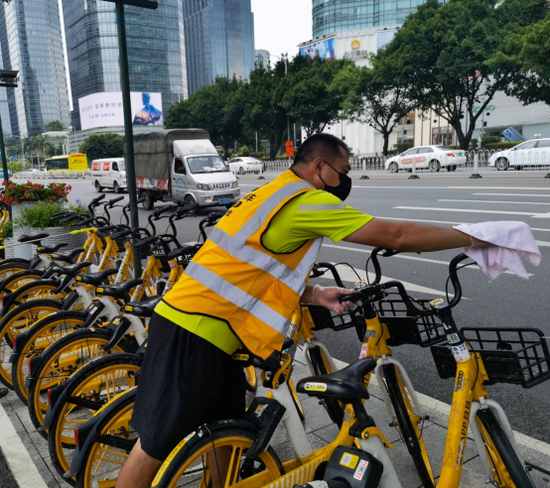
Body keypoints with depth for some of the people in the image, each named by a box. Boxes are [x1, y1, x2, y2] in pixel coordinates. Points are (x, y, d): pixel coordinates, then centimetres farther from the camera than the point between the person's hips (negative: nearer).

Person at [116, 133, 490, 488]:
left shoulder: (276, 195, 16)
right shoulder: (307, 201, -14)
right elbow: (396, 236, -13)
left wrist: (316, 294, 5)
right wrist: (473, 238, 0)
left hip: (187, 321, 10)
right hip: (195, 335, -10)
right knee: (156, 447, 5)